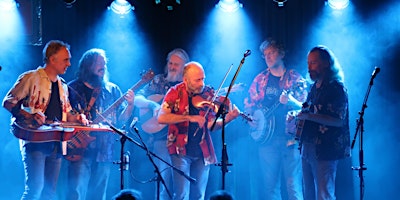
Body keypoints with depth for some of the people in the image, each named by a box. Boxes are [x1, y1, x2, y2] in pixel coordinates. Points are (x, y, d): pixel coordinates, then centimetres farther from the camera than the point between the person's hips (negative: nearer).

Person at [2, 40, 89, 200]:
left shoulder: (62, 86, 19)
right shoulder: (31, 78, -3)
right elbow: (8, 102, -6)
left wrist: (77, 118, 6)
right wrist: (30, 116, -21)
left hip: (55, 143, 7)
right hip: (35, 140, -7)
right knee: (35, 187, -19)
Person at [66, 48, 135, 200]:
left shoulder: (112, 90, 14)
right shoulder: (73, 88, 5)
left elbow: (122, 118, 11)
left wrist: (130, 104, -8)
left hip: (104, 151, 4)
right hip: (80, 150, -4)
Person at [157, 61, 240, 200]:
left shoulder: (207, 94, 3)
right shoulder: (176, 93, -5)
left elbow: (210, 124, 0)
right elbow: (161, 118, -18)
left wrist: (227, 119, -20)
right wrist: (189, 118, -26)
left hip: (202, 152, 3)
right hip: (181, 150, -3)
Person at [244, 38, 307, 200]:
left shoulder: (295, 79, 2)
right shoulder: (260, 79, 13)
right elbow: (249, 104, 20)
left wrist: (291, 101, -22)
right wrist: (251, 119, 1)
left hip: (290, 138, -4)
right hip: (267, 137, 4)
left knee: (293, 185, -8)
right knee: (269, 185, 3)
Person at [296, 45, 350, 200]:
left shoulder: (336, 88, -10)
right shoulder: (315, 87, 16)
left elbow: (338, 120, -21)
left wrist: (308, 116, -26)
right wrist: (297, 115, 12)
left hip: (325, 150, -9)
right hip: (308, 148, 9)